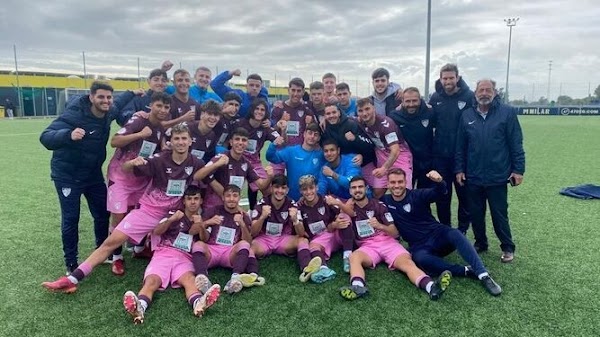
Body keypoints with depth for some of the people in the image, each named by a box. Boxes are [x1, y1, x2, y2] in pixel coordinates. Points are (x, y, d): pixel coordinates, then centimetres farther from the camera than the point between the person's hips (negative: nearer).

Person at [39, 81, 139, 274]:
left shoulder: (109, 112, -5)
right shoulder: (74, 115, -27)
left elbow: (118, 104, 21)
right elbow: (45, 137, -35)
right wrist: (69, 134, -52)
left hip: (94, 173, 7)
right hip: (67, 175, -6)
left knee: (103, 214, 12)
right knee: (70, 219, -2)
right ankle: (71, 263, 13)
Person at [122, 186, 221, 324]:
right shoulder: (173, 213, 16)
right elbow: (156, 232, 3)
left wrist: (200, 226, -13)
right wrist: (171, 220, -15)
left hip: (184, 258, 0)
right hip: (163, 254, 0)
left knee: (189, 279, -34)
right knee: (151, 281, -31)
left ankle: (198, 303, -64)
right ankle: (139, 308, -58)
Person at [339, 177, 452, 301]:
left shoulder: (378, 205, 5)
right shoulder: (349, 208, 12)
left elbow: (395, 232, 0)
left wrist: (380, 226, -19)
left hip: (387, 242, -1)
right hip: (367, 246, 1)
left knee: (406, 262, -29)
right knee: (353, 257, -33)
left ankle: (432, 286, -54)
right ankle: (358, 287, -59)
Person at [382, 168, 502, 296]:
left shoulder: (417, 195, -3)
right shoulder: (385, 201, 5)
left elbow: (440, 191, -20)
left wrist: (439, 181, -41)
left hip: (438, 236, 0)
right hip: (419, 247, 0)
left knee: (455, 234, -34)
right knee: (420, 259, -36)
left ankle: (483, 275, -35)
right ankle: (467, 271, -28)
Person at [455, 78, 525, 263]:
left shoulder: (507, 112, -3)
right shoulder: (467, 115, 5)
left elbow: (516, 144, -4)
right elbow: (460, 145, 8)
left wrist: (518, 169, -7)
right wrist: (459, 169, 4)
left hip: (498, 176, -3)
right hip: (473, 177, 3)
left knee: (499, 214, 6)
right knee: (476, 213, 13)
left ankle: (508, 248, 22)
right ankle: (480, 243, 30)